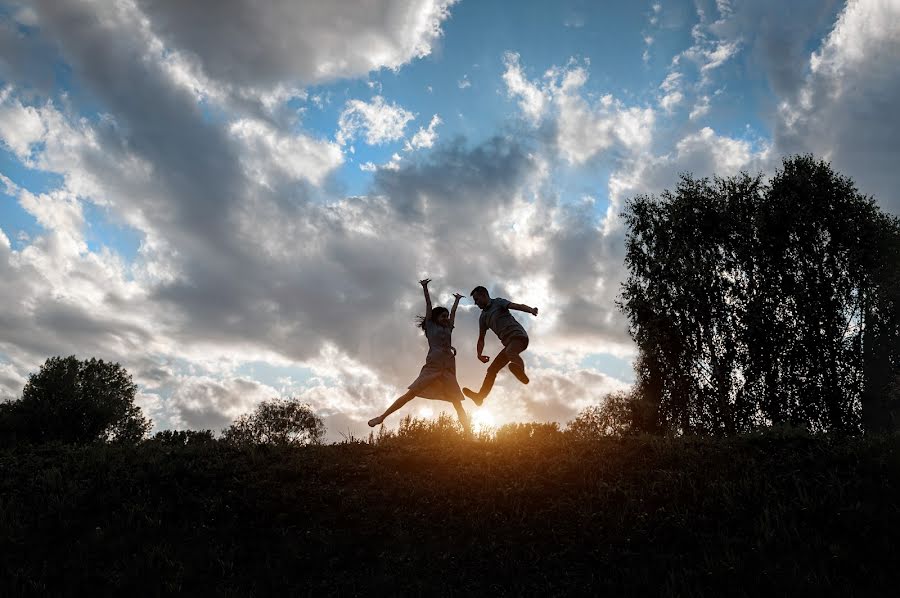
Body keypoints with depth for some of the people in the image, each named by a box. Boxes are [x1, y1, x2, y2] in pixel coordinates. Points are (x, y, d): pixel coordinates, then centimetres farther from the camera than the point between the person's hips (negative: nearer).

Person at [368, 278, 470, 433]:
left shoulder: (448, 329, 26)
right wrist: (425, 288, 20)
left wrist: (457, 300, 51)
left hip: (448, 369, 5)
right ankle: (382, 416, -10)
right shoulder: (431, 326, 15)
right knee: (411, 393, -12)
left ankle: (469, 435, -5)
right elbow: (429, 306, 17)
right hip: (433, 366, -5)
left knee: (458, 404, -1)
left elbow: (453, 312, 39)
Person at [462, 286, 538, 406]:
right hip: (509, 342, 8)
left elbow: (517, 306, -13)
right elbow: (481, 339, 21)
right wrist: (479, 354, 3)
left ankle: (520, 370, -69)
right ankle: (480, 396, 7)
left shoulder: (498, 302, 3)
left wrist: (531, 310, -34)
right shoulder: (483, 317, 21)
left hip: (519, 336, -8)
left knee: (510, 352, -39)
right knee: (492, 369, 4)